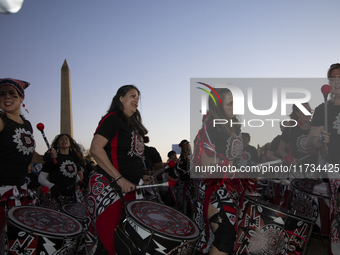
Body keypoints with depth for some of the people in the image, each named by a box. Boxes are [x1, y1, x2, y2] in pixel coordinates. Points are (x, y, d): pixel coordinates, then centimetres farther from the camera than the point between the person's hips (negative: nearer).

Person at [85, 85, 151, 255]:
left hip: (128, 188, 9)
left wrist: (140, 175, 12)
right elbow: (95, 149, -18)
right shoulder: (112, 119, -7)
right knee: (109, 241, -8)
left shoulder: (133, 124, 19)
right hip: (108, 187, -9)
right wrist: (120, 179, -21)